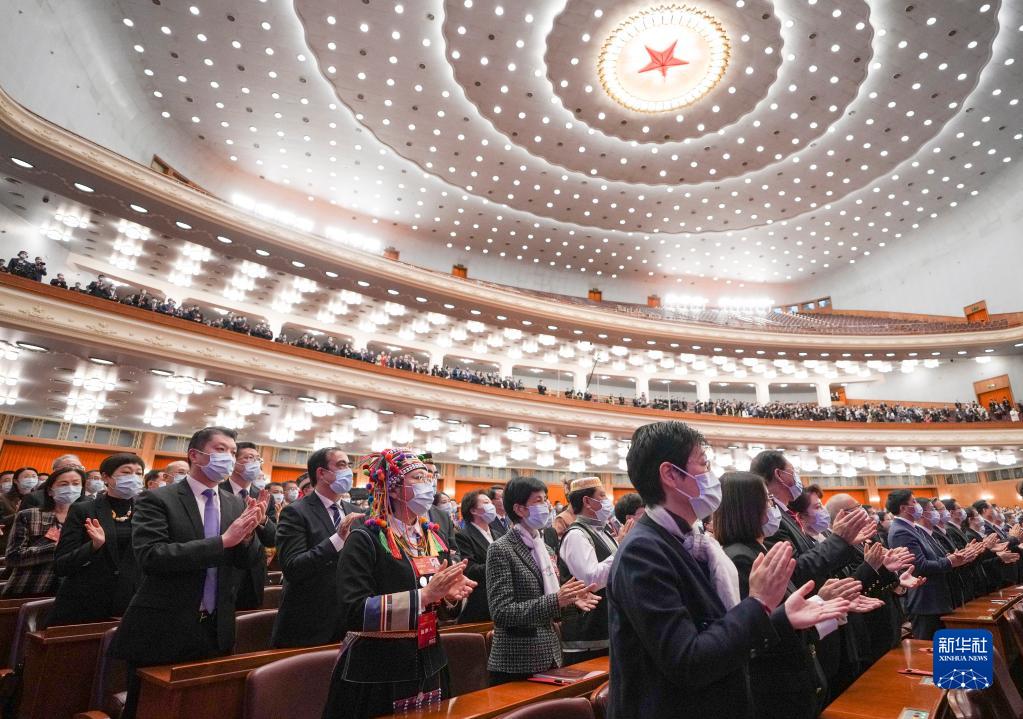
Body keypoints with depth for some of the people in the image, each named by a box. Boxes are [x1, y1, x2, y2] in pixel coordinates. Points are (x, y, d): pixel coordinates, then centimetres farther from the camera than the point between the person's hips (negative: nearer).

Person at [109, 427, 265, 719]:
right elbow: (150, 555, -23)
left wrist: (246, 534, -20)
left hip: (216, 632, 5)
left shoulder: (236, 504, 5)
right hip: (162, 632, -4)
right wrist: (222, 540, -29)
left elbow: (246, 562, 2)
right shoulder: (157, 499, -10)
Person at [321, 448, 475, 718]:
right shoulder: (365, 539, -15)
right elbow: (353, 612, -24)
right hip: (376, 676, -6)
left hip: (429, 669, 6)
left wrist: (450, 596, -11)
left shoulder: (434, 539, 5)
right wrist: (424, 595, -29)